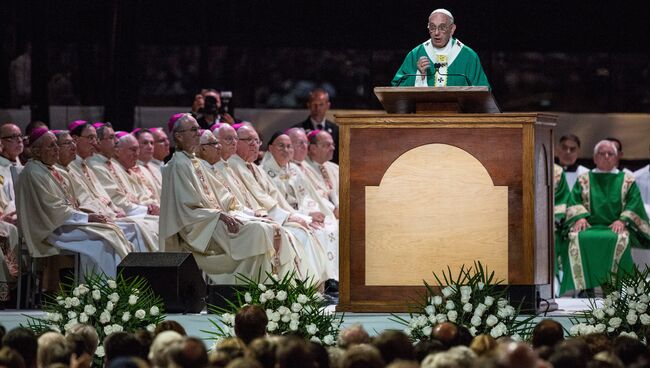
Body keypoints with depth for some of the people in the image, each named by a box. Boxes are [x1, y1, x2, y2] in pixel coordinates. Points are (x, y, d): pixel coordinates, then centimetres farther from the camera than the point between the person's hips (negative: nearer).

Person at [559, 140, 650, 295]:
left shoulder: (627, 181, 18)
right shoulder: (584, 180, 21)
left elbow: (634, 203, 6)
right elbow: (574, 201, 9)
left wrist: (623, 220, -13)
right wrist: (580, 217, -12)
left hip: (615, 228, -1)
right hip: (590, 226, 1)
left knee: (620, 239, -38)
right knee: (576, 239, -34)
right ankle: (583, 287, -37)